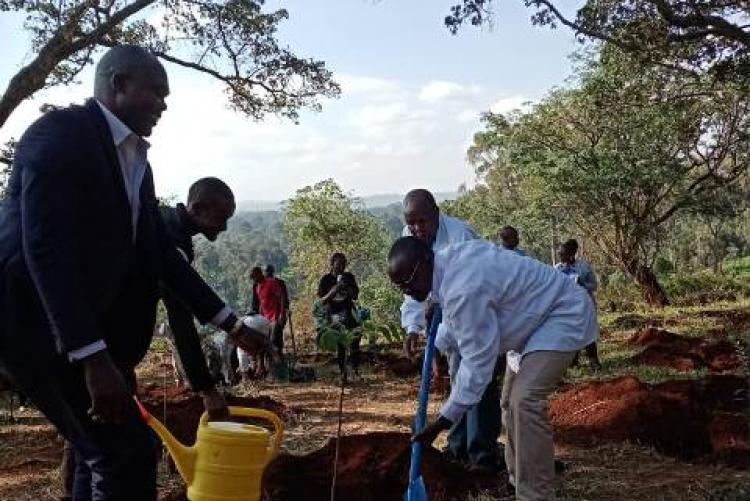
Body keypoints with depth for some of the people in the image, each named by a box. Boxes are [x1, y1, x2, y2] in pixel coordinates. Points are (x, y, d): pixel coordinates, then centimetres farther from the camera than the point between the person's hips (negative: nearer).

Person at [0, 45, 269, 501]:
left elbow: (162, 252, 16)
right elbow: (45, 248, -24)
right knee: (127, 452, -12)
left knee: (104, 454, 14)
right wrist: (94, 358, -30)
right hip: (43, 320, -9)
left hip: (97, 325, 9)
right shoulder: (61, 132, -14)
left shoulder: (135, 159, 13)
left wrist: (232, 325, 12)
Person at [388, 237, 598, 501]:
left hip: (564, 314, -11)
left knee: (526, 400, -24)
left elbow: (476, 361, -29)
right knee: (511, 400, 16)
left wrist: (444, 420, -23)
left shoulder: (463, 289, -35)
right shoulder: (450, 258, -5)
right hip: (536, 316, 11)